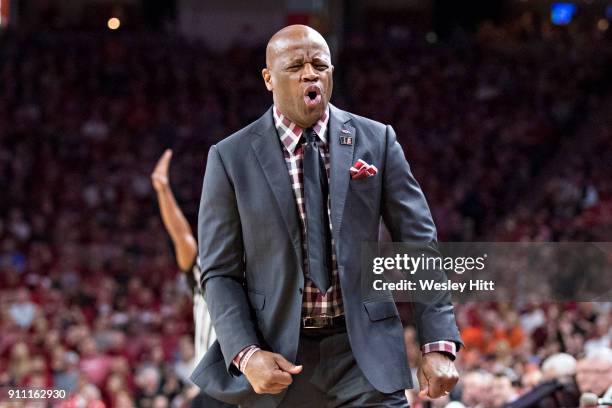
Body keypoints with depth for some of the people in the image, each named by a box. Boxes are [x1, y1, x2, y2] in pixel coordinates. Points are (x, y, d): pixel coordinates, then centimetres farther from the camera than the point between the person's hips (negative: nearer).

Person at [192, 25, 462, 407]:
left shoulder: (376, 141, 3)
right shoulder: (231, 157, 0)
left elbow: (420, 244, 4)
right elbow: (220, 272, 0)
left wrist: (439, 344, -5)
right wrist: (246, 354, -15)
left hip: (364, 350, 0)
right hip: (277, 357, 0)